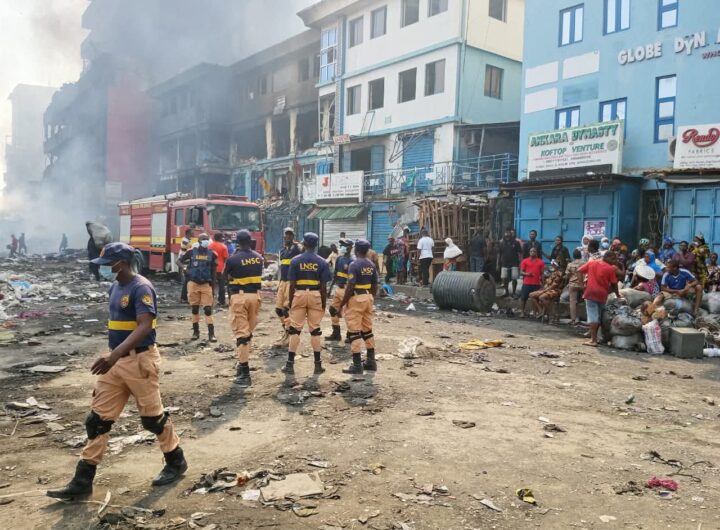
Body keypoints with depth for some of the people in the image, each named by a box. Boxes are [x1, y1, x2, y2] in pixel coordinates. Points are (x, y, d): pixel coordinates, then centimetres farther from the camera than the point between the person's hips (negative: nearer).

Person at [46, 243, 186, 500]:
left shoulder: (141, 288, -18)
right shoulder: (116, 287, 10)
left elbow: (145, 327, -30)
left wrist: (114, 355, -39)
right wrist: (113, 357, 22)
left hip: (140, 360, -8)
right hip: (116, 360, 9)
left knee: (152, 416, 5)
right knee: (98, 418, 8)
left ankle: (176, 462, 26)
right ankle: (82, 481, 15)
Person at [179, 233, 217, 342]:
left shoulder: (211, 254, -1)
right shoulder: (191, 252, -2)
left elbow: (214, 272, 4)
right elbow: (181, 261, 15)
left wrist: (213, 286, 2)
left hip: (206, 284, 0)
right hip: (193, 283, 1)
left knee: (208, 309, -4)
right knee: (194, 308, 9)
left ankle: (211, 333, -4)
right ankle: (196, 331, 21)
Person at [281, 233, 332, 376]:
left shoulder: (296, 260, -3)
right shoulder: (322, 262, -2)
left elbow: (292, 284, -3)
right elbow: (323, 286, -2)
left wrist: (290, 302, 5)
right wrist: (324, 303, 6)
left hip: (299, 294, 0)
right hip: (315, 295, 1)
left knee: (295, 330, 4)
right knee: (315, 330, 6)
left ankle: (290, 364, 5)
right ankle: (318, 364, 10)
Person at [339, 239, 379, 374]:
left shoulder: (355, 265, -13)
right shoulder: (371, 265, 8)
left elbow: (350, 287, -17)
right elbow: (375, 286, 12)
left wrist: (342, 304, -11)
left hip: (356, 298, -8)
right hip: (368, 297, 8)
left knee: (354, 331, -3)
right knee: (367, 330, 16)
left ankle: (357, 364, -3)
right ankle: (371, 361, 21)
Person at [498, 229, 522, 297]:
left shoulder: (516, 242, -1)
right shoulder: (502, 243, 6)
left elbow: (520, 253, -1)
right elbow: (499, 254, 9)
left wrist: (520, 263, -8)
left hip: (514, 264, -2)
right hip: (504, 264, 2)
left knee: (514, 279, -3)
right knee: (504, 279, 2)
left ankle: (514, 293, 10)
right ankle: (506, 292, 18)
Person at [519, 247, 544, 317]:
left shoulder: (541, 262, 8)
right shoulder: (525, 261, 7)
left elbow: (542, 273, 8)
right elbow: (521, 272, 5)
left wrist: (541, 281, -2)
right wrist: (526, 274, -15)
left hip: (537, 284, 0)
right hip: (526, 283, 0)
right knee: (524, 298, 0)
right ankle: (522, 311, 9)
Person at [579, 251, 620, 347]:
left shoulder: (591, 262, 5)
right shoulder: (610, 268, -2)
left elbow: (579, 270, 8)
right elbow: (614, 284, 0)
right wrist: (617, 294, 13)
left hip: (591, 292, 0)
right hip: (602, 294, 0)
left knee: (592, 316, -4)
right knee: (599, 316, 15)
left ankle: (593, 340, -10)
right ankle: (594, 337, 22)